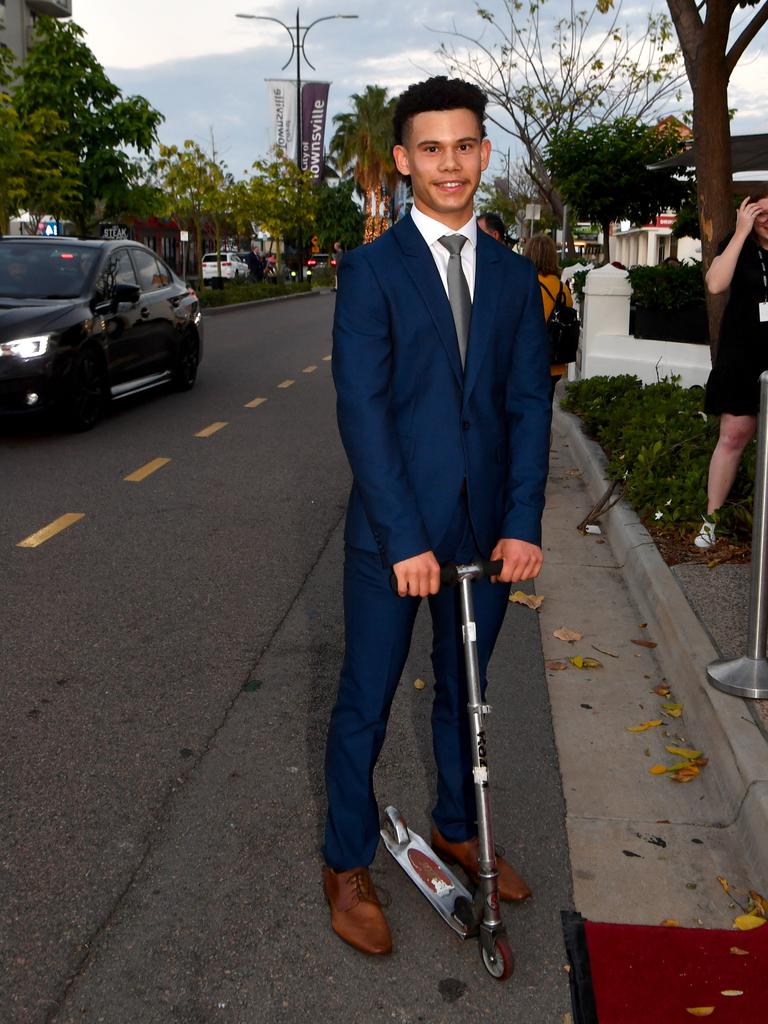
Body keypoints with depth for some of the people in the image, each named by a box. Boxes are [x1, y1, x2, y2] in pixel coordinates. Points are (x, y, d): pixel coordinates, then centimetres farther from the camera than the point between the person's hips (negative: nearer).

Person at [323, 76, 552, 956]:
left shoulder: (514, 276, 8)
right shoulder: (369, 269, -5)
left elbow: (529, 404, 4)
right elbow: (360, 409, -12)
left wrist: (523, 523, -7)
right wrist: (404, 540, -17)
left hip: (488, 530, 4)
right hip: (393, 532, -4)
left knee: (465, 691, 18)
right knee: (366, 705, 7)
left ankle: (458, 830, 39)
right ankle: (347, 867, 25)